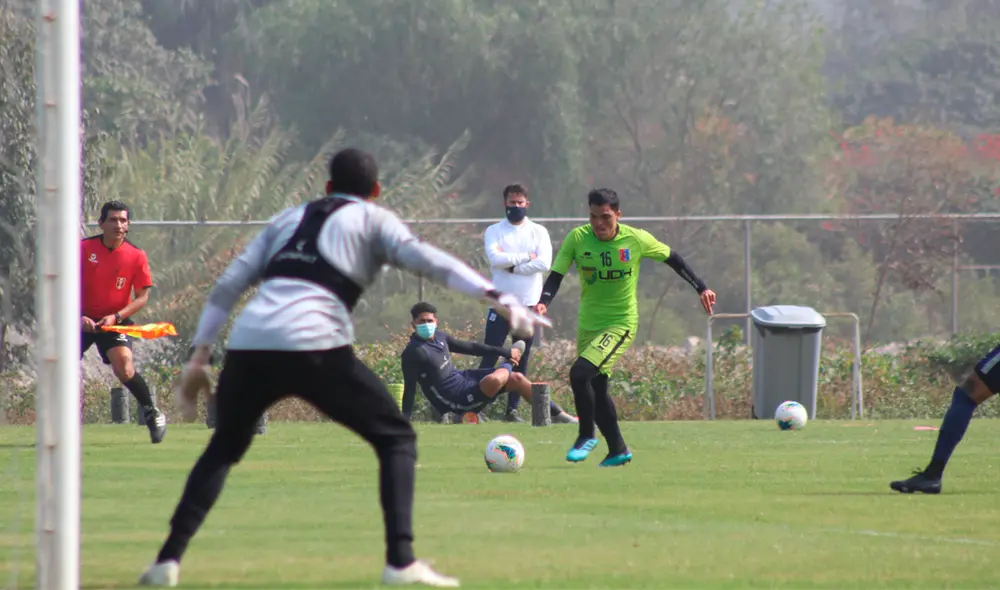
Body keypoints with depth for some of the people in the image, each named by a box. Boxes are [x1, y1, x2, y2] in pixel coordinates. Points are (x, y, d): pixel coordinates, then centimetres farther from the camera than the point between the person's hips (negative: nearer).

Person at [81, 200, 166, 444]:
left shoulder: (136, 256, -8)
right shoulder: (83, 248, -8)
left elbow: (142, 297, -4)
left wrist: (116, 317, -17)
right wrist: (78, 318, -16)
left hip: (115, 322, -2)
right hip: (83, 319, 2)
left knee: (124, 369, -23)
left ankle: (152, 414, -1)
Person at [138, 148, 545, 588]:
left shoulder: (289, 218, 29)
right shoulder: (373, 220, 16)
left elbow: (228, 286, 21)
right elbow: (428, 261, -2)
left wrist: (199, 358, 21)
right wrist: (496, 297, -11)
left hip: (248, 345, 4)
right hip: (314, 347, -4)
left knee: (223, 448, 26)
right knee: (396, 438, 10)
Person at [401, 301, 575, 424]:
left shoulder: (438, 336, 3)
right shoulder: (413, 353, -21)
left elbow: (469, 347, 15)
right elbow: (410, 389, -20)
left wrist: (505, 352, 20)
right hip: (457, 400, -9)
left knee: (516, 378, 9)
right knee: (495, 379, -31)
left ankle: (559, 414, 25)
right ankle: (507, 366, 9)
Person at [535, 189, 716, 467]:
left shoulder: (636, 239, -11)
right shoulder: (578, 238, -8)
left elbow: (672, 259, 5)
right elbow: (556, 274, -9)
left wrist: (701, 288, 9)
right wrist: (543, 302, -28)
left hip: (620, 324, -4)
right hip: (587, 325, 4)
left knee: (580, 373, -23)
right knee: (596, 389, 10)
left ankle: (587, 436, -5)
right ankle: (617, 450, 26)